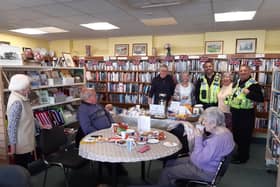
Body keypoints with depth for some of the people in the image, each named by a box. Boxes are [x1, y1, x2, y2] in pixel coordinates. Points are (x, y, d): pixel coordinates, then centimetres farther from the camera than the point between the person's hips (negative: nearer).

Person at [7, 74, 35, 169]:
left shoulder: (22, 98, 3)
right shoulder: (17, 103, -25)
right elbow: (12, 127, -24)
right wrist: (13, 147, -20)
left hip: (26, 143, 9)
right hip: (21, 146, -9)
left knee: (25, 168, 22)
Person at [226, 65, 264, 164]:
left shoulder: (253, 84, -15)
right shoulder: (238, 82, 12)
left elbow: (261, 98, -23)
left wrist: (249, 93, -32)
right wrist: (229, 101, 16)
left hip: (246, 114, -9)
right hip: (236, 113, 9)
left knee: (244, 136, 3)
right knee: (235, 134, 20)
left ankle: (243, 157, 18)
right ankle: (240, 151, 39)